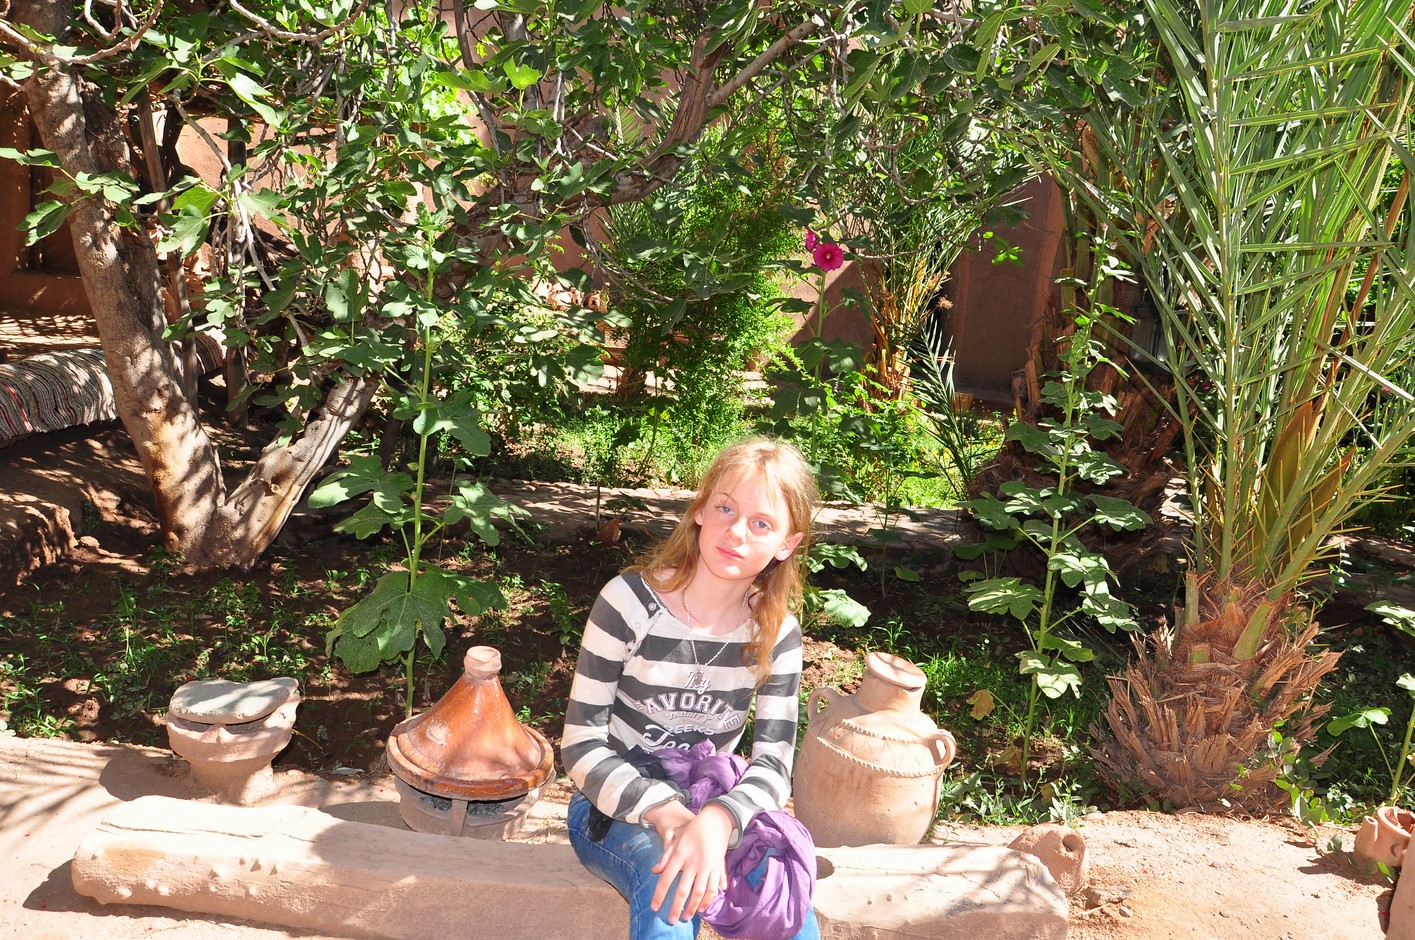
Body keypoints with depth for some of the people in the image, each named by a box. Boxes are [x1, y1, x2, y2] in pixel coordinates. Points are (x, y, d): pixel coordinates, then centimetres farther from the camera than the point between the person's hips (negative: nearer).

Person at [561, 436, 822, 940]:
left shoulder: (777, 634, -6)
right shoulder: (631, 602, -16)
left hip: (711, 811, 3)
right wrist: (662, 810, -31)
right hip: (615, 807, -2)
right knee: (668, 881, -34)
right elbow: (581, 746, -15)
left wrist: (717, 821, -34)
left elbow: (774, 764, -12)